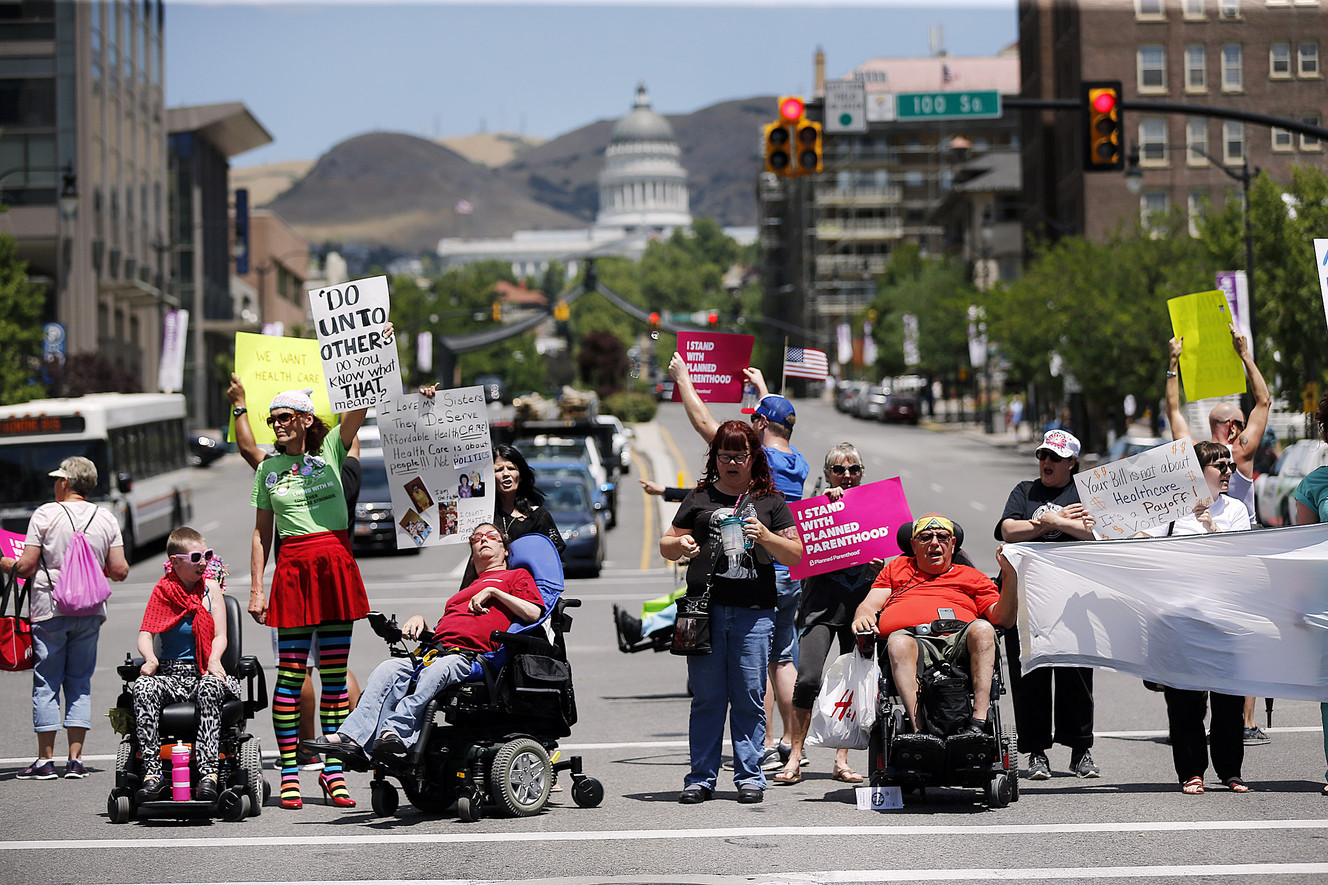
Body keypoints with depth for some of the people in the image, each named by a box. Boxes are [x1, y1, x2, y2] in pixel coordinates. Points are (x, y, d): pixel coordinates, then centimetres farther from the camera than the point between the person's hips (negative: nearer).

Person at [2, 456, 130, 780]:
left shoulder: (45, 514, -6)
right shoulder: (107, 519, 4)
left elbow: (26, 566, -9)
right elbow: (119, 571, -1)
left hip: (50, 610, -3)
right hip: (89, 611, 3)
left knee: (46, 684, 3)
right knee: (79, 683, 9)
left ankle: (45, 760, 3)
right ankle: (76, 759, 5)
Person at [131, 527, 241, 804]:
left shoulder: (210, 587, 6)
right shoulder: (163, 592, 6)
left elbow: (220, 636, 1)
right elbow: (145, 635, 0)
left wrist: (214, 660, -22)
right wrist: (150, 659, -22)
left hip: (202, 673, -1)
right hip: (170, 674, 1)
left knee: (210, 688, -36)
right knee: (143, 686, -32)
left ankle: (208, 770, -40)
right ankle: (152, 771, -34)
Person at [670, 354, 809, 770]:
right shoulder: (798, 463, 7)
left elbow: (702, 421, -8)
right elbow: (780, 424, 30)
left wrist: (682, 377, 5)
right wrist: (762, 388, 44)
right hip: (792, 574, 7)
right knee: (783, 660, 13)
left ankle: (766, 748, -4)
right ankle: (790, 744, 14)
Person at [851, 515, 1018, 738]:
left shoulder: (972, 577, 30)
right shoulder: (897, 568, 35)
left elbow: (1004, 619, 15)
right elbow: (870, 605, 23)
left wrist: (1009, 575, 1)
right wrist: (862, 619, -2)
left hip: (959, 643, 1)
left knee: (982, 628, -33)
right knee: (899, 642, -37)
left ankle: (979, 724, -42)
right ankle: (919, 728, -49)